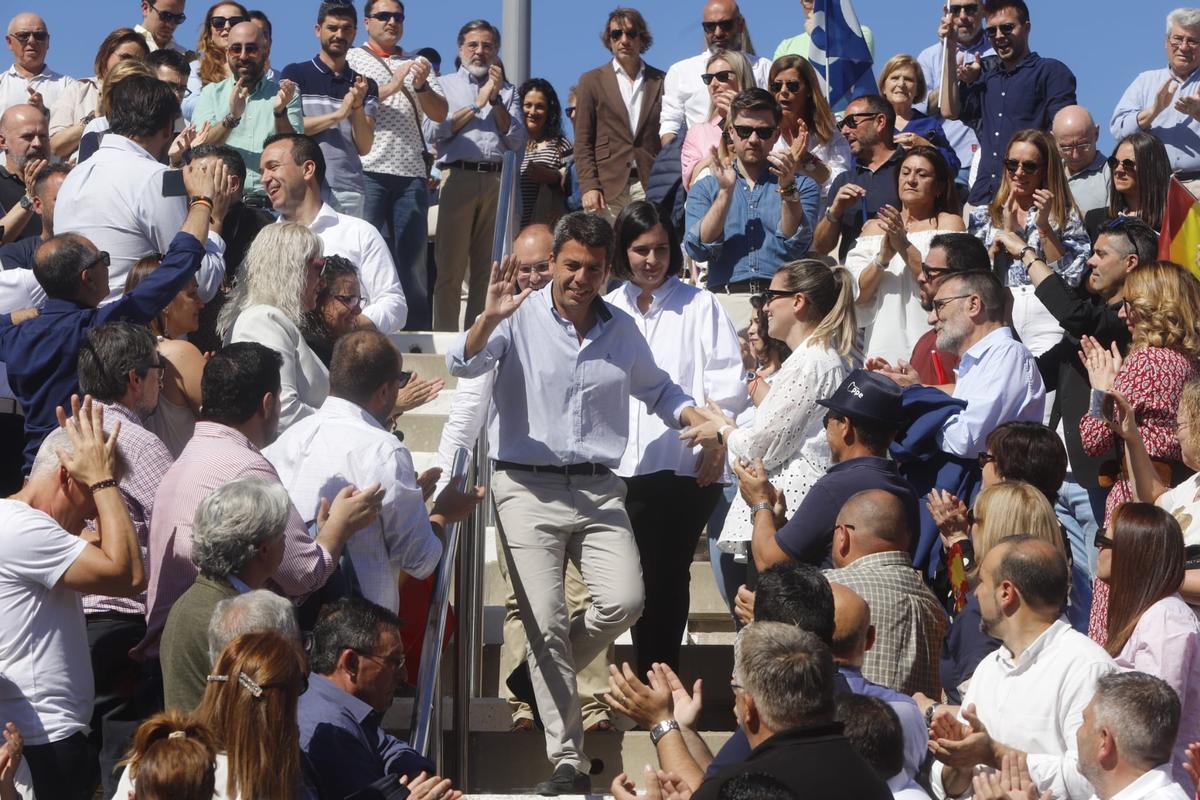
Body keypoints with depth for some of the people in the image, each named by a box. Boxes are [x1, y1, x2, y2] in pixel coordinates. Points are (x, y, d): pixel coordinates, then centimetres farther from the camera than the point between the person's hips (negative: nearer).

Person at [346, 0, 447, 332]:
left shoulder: (418, 63, 19)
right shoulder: (352, 59, 9)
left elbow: (440, 114, 10)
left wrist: (421, 86, -9)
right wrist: (390, 87, -17)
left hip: (411, 173, 3)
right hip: (368, 171, -3)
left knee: (414, 258, 2)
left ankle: (419, 333, 3)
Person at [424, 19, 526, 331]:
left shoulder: (508, 91, 19)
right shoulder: (444, 85, 14)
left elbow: (517, 141, 7)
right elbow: (432, 131, -1)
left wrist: (495, 100, -1)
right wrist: (476, 105, 0)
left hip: (498, 181, 2)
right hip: (458, 176, -2)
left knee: (488, 269, 2)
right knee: (450, 267, -6)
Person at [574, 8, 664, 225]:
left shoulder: (661, 81, 13)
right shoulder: (592, 81, 11)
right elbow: (582, 142, 7)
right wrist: (589, 186, -5)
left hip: (650, 187, 1)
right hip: (607, 187, 0)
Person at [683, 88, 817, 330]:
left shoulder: (801, 186, 16)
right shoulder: (705, 189, 18)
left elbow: (796, 246, 0)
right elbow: (698, 250, 2)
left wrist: (787, 188, -11)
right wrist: (725, 191, -4)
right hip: (727, 299, 0)